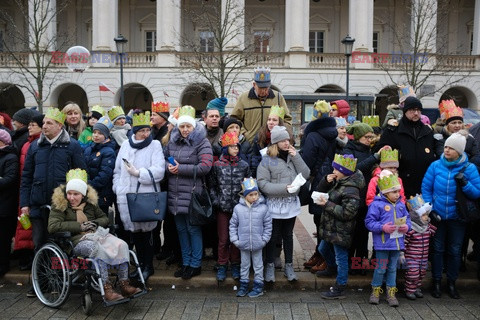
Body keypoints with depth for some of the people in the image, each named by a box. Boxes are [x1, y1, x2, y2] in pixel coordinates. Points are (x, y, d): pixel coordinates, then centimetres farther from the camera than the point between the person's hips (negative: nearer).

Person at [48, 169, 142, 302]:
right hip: (77, 241, -6)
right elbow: (52, 226, -10)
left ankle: (124, 284, -22)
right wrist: (80, 226, -11)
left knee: (122, 245, -21)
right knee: (98, 248, -38)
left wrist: (96, 223, 2)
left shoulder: (90, 204, 20)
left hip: (96, 235, 6)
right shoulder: (59, 206, 5)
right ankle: (106, 289, -40)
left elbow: (104, 218, 28)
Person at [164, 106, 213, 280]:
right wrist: (168, 167, -6)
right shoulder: (172, 141, 10)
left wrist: (181, 168, -17)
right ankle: (186, 263, 27)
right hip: (175, 193, 6)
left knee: (193, 229, 2)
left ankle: (195, 264, 15)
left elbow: (205, 166, -17)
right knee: (181, 229, 14)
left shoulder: (202, 143, -7)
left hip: (192, 193, -6)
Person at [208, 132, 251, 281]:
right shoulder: (217, 165, 0)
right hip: (222, 207, -1)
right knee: (223, 238, 5)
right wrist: (216, 201, -4)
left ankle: (235, 265, 23)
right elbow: (212, 186, 4)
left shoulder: (244, 165, 3)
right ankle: (222, 266, 19)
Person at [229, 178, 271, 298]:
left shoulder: (263, 208, -9)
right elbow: (233, 225, 1)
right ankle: (244, 285, 29)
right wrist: (235, 239, -3)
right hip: (243, 243, 1)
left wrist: (264, 239, -4)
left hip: (257, 244, -1)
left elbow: (268, 225, -1)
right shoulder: (238, 208, -7)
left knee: (258, 265, 12)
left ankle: (258, 285, 25)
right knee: (244, 265, 16)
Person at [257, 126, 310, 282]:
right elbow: (262, 183, -16)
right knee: (273, 236, 8)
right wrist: (284, 188, -21)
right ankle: (270, 266, 24)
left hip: (292, 203, 4)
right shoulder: (267, 160, -11)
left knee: (288, 235, 17)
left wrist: (296, 156, -12)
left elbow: (305, 175, -5)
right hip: (275, 204, -4)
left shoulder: (293, 156, 3)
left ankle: (289, 266, 29)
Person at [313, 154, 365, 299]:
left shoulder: (351, 190, -25)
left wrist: (327, 204, -26)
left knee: (341, 257, 3)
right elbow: (320, 190, 14)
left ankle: (339, 289, 15)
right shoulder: (338, 182, 5)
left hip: (341, 231, -10)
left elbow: (347, 213, -28)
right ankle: (332, 268, 55)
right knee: (323, 249, 28)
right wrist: (326, 181, -7)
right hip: (331, 227, 10)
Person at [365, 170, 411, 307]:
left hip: (397, 243, 5)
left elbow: (407, 219, 14)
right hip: (382, 243, -5)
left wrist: (407, 227, -7)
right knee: (381, 268, 5)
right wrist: (382, 227, -24)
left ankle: (391, 292, 26)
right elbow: (369, 222, -13)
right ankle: (376, 291, 23)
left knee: (392, 268, 15)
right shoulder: (377, 204, -12)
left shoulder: (401, 205, 7)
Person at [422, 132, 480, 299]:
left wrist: (465, 184, -23)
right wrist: (429, 210, -6)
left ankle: (451, 283, 27)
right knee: (438, 249, 10)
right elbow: (426, 188, 0)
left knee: (455, 251, 10)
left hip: (457, 218, 0)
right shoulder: (436, 165, -5)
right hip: (438, 216, 0)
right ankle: (436, 282, 24)